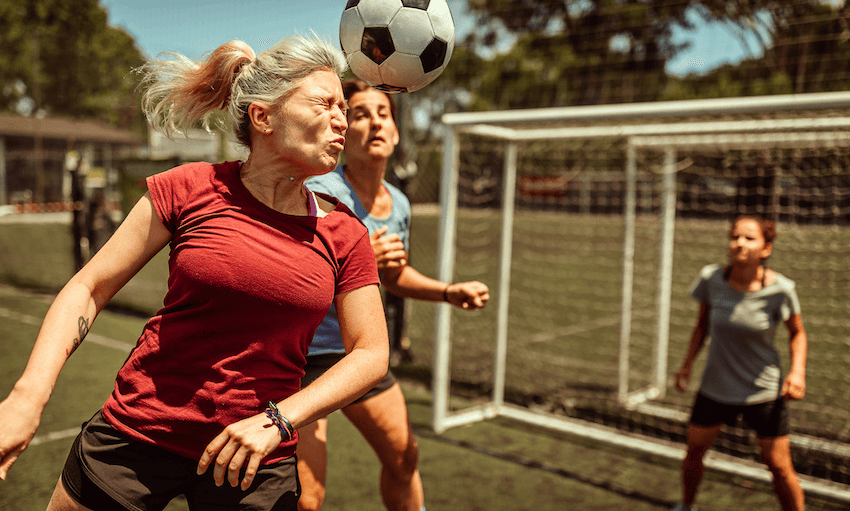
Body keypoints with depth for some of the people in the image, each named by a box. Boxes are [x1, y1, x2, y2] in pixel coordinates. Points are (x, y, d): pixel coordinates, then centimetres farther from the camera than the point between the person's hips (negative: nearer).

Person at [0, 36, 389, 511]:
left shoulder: (345, 234, -5)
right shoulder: (189, 188, -7)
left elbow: (371, 353, -3)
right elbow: (89, 288, -3)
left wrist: (279, 420, -14)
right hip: (137, 434, 0)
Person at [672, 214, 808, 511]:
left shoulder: (780, 289, -18)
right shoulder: (710, 279, -14)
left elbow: (797, 333, -1)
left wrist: (797, 371, -15)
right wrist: (687, 364, 2)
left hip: (765, 391, -2)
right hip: (715, 387, 2)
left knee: (780, 467, 2)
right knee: (694, 451, 13)